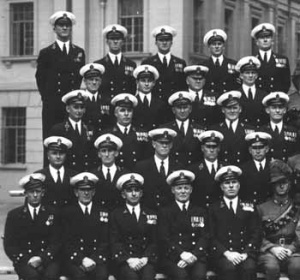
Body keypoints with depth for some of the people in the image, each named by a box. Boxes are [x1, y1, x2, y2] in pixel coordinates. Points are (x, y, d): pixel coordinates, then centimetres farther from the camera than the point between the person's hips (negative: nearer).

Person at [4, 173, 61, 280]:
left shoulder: (52, 214, 10)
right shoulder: (14, 215, 7)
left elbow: (56, 242, 4)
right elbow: (9, 245, 3)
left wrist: (41, 258, -14)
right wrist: (27, 260, -13)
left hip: (47, 258, 1)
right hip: (24, 261, -1)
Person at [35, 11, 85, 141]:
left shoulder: (79, 52, 13)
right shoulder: (46, 53, 6)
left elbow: (79, 77, 16)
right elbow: (40, 78, 7)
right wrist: (46, 97, 1)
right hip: (52, 104, -2)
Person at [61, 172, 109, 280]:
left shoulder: (103, 212, 13)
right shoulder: (67, 212, 8)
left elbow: (105, 241, 7)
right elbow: (67, 242, 1)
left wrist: (94, 259, -11)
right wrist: (82, 259, -14)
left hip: (97, 258, 1)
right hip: (74, 258, -1)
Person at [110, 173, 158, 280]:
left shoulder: (151, 215, 17)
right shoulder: (116, 214, 11)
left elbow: (154, 241, 11)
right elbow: (115, 242, 2)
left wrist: (145, 258, -8)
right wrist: (129, 259, -14)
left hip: (146, 260, 1)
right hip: (124, 260, -1)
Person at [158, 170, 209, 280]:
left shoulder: (200, 212, 18)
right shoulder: (165, 213, 12)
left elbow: (204, 238, 9)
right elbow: (164, 239, 2)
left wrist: (193, 255, -10)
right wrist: (182, 254, -15)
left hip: (195, 257, 2)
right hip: (172, 258, -1)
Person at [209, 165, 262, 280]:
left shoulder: (249, 207, 17)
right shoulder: (214, 209, 13)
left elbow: (256, 234, 9)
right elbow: (211, 237, 4)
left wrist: (245, 253, -8)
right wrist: (227, 253, -12)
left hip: (245, 253, 1)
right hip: (222, 254, -1)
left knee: (249, 268, -33)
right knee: (229, 268, -35)